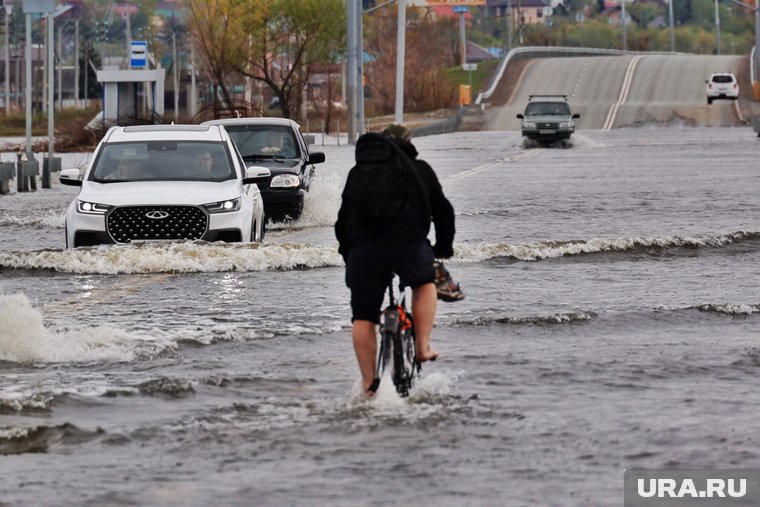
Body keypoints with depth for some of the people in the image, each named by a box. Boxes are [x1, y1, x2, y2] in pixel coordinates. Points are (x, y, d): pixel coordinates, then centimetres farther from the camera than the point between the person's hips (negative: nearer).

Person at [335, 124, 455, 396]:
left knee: (363, 317, 9)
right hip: (410, 245, -1)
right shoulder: (420, 169, 21)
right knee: (425, 283, 28)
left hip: (363, 249, 1)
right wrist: (443, 248, 34)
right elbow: (443, 211, 21)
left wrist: (347, 255, 33)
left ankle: (368, 382, 9)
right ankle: (422, 346, 17)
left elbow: (343, 220, 24)